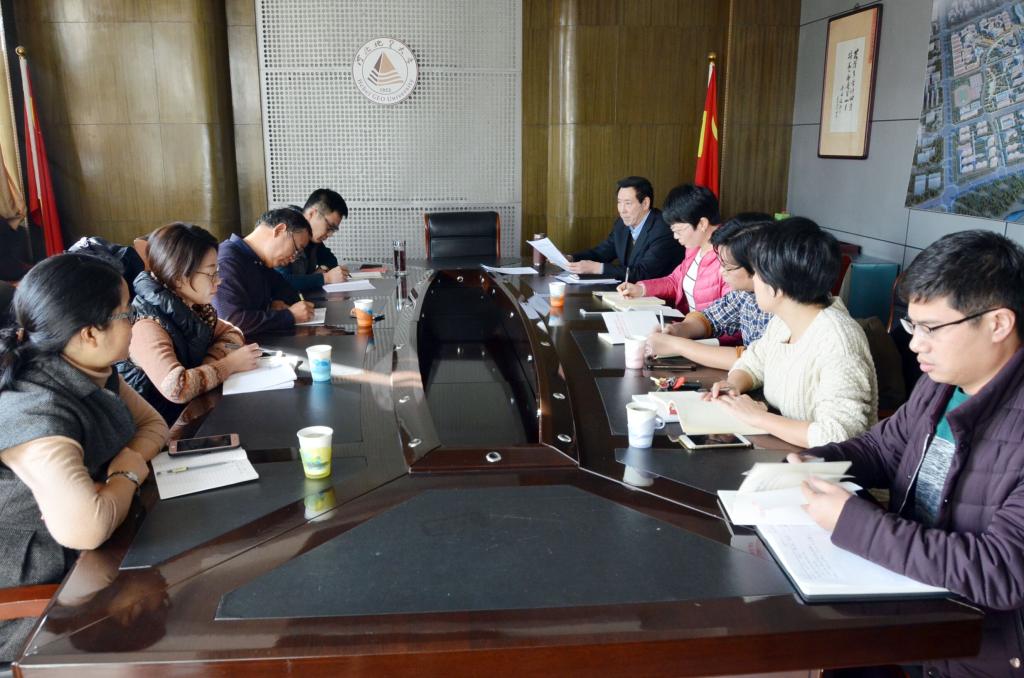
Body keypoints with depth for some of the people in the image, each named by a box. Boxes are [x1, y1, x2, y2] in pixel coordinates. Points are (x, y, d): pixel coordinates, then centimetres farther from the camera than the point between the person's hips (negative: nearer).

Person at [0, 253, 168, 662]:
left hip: (91, 557, 8)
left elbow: (153, 424, 8)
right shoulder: (34, 412, -32)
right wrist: (128, 477, -23)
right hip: (34, 600, -7)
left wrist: (133, 456, -14)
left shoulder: (93, 373, -4)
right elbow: (84, 527, -44)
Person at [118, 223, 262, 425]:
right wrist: (230, 364, -21)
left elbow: (231, 333, 9)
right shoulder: (147, 326, -23)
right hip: (166, 425, -7)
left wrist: (208, 364, -11)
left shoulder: (194, 306, -2)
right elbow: (176, 388, -35)